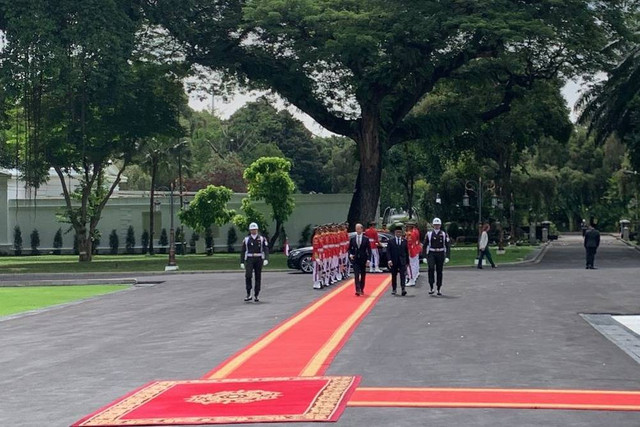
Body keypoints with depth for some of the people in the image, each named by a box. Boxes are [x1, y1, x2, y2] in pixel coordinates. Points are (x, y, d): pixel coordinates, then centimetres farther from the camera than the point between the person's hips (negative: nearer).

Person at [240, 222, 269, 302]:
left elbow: (266, 249, -3)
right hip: (249, 259, -1)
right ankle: (248, 294, -14)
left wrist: (266, 259, -19)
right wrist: (241, 262, 3)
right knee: (248, 275, -19)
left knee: (258, 277, 4)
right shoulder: (246, 239, 9)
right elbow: (242, 251, 10)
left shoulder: (262, 239, 6)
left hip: (259, 259, 1)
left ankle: (256, 296, 12)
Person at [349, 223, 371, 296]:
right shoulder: (352, 239, 3)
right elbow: (350, 249, 11)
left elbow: (369, 250, -2)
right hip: (355, 260, 0)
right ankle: (357, 290, -17)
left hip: (363, 260, 0)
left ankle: (361, 289, 23)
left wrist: (368, 259, -10)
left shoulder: (366, 239, -2)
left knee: (363, 275, 10)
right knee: (356, 275, -10)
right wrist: (350, 255, -8)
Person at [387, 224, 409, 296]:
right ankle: (394, 289, 23)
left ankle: (403, 289, -19)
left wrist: (407, 261, 9)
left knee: (403, 275, -13)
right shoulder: (391, 241, 2)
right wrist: (389, 260, -13)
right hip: (393, 261, 0)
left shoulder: (404, 241, 6)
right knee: (394, 276, 10)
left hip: (402, 261, 0)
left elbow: (407, 252, 10)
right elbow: (388, 251, -1)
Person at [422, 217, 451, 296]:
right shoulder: (429, 234, 5)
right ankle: (431, 287, -16)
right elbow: (425, 246, 8)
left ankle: (439, 289, 14)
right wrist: (425, 257, 2)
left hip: (440, 254, 1)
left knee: (439, 271, 5)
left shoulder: (444, 234, 4)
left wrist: (447, 257, -7)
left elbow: (448, 246, 2)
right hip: (431, 254, -1)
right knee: (431, 268, -21)